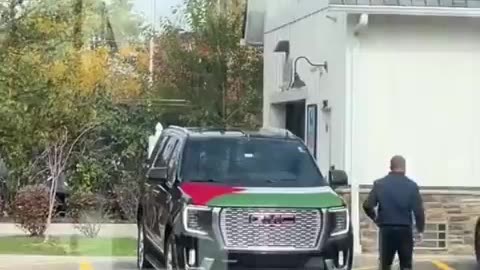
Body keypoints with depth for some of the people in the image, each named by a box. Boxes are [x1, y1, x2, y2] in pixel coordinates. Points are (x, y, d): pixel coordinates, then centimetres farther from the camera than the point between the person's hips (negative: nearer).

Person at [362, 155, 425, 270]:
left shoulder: (379, 184, 1)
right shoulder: (411, 185, -2)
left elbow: (367, 206, -6)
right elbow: (418, 210, -6)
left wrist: (375, 218, 12)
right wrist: (420, 229, 4)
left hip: (386, 229, 1)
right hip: (405, 230, -1)